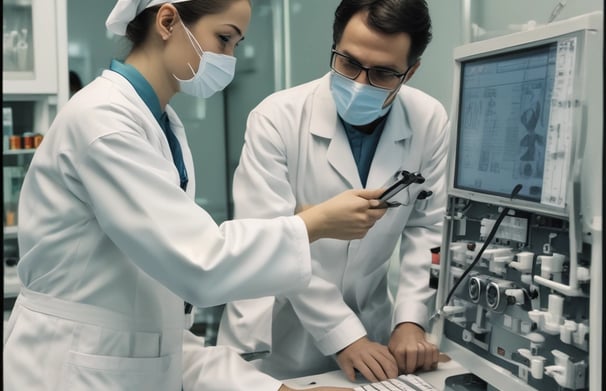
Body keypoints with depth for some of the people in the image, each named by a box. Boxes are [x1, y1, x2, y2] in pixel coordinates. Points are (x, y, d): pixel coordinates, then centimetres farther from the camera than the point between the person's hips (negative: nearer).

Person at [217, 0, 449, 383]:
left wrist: (410, 320, -13)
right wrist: (342, 335, -24)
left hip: (369, 325, 3)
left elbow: (426, 228, -3)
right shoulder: (277, 118, -19)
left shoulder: (431, 122, -10)